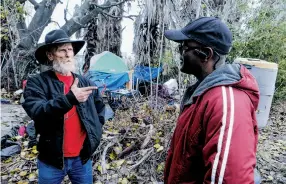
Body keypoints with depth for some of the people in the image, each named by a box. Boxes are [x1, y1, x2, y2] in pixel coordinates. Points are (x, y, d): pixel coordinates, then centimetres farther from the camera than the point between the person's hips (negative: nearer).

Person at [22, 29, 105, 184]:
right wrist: (69, 99, -34)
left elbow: (100, 110, 15)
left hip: (82, 157, 3)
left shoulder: (85, 83, 3)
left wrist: (95, 133, 5)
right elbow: (37, 112, -23)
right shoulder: (37, 83, -8)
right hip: (52, 159, -2)